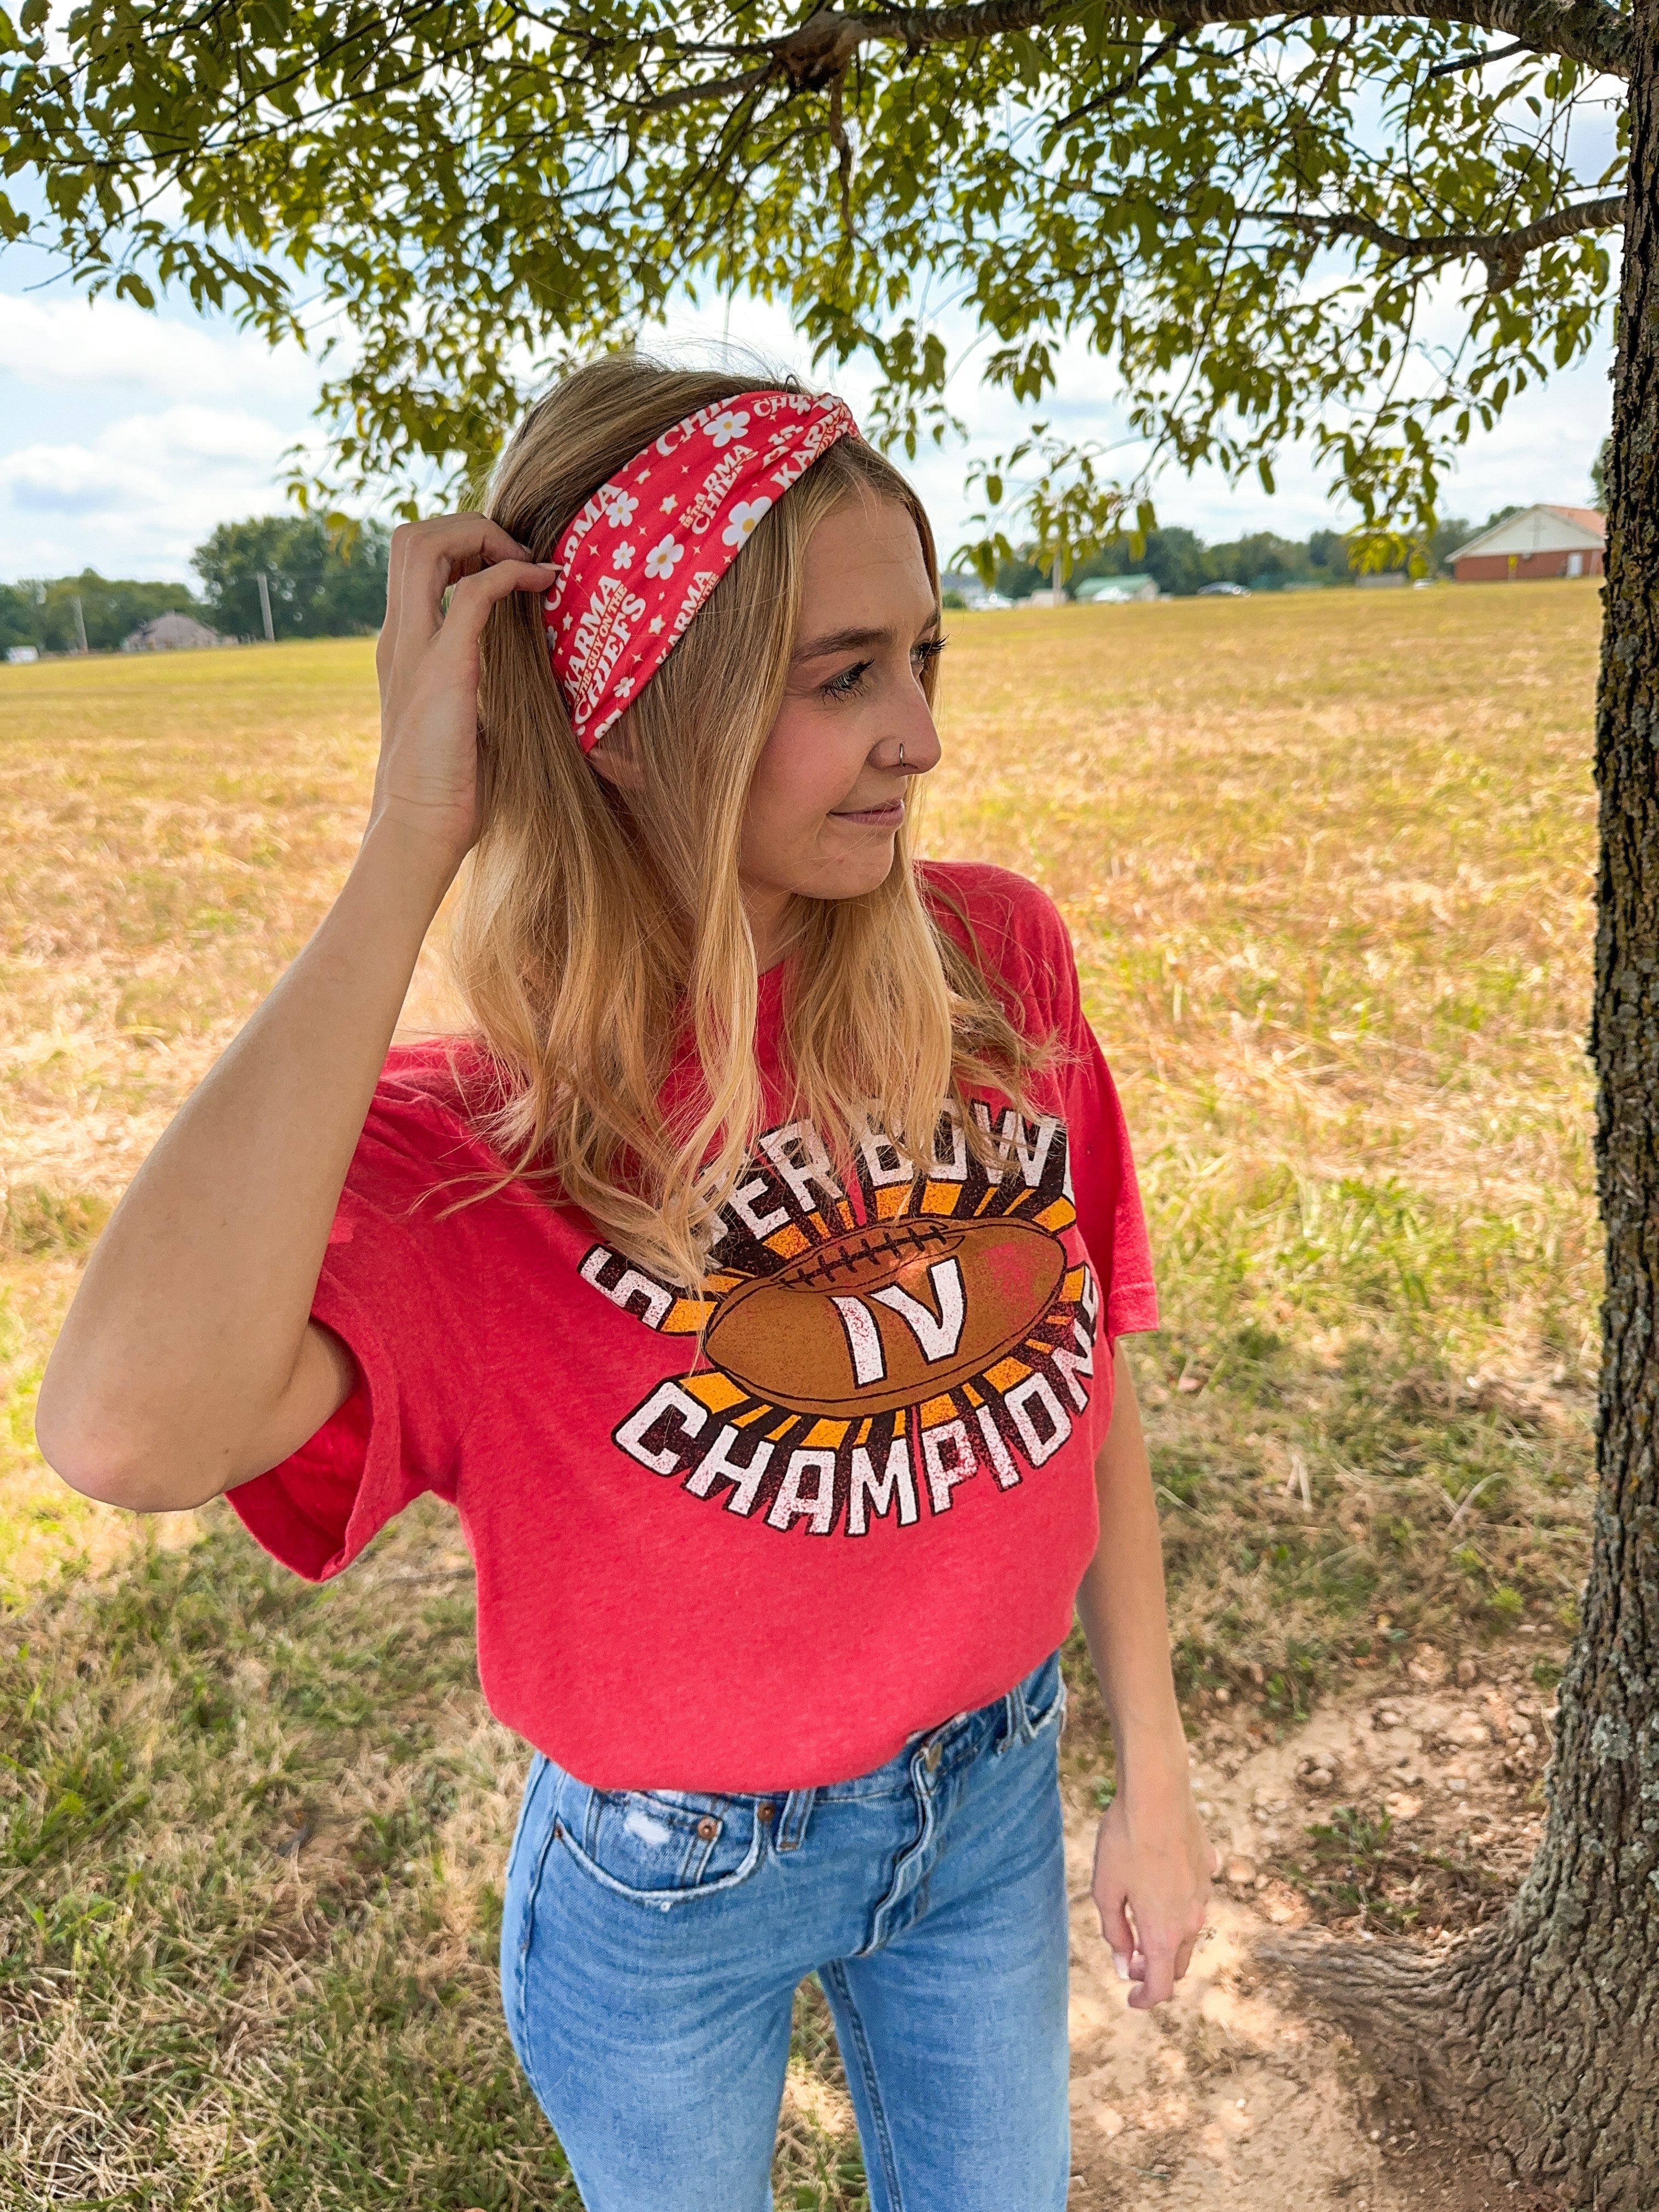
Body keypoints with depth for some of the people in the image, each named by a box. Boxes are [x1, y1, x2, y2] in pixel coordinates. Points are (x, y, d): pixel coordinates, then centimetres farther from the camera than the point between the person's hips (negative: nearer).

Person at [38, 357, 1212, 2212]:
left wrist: (1151, 1772, 3)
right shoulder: (469, 1146, -25)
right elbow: (130, 1434, -44)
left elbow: (1085, 1368, -4)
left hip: (991, 1799, 3)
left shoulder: (994, 960, -14)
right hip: (669, 1888, -2)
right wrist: (410, 848, -38)